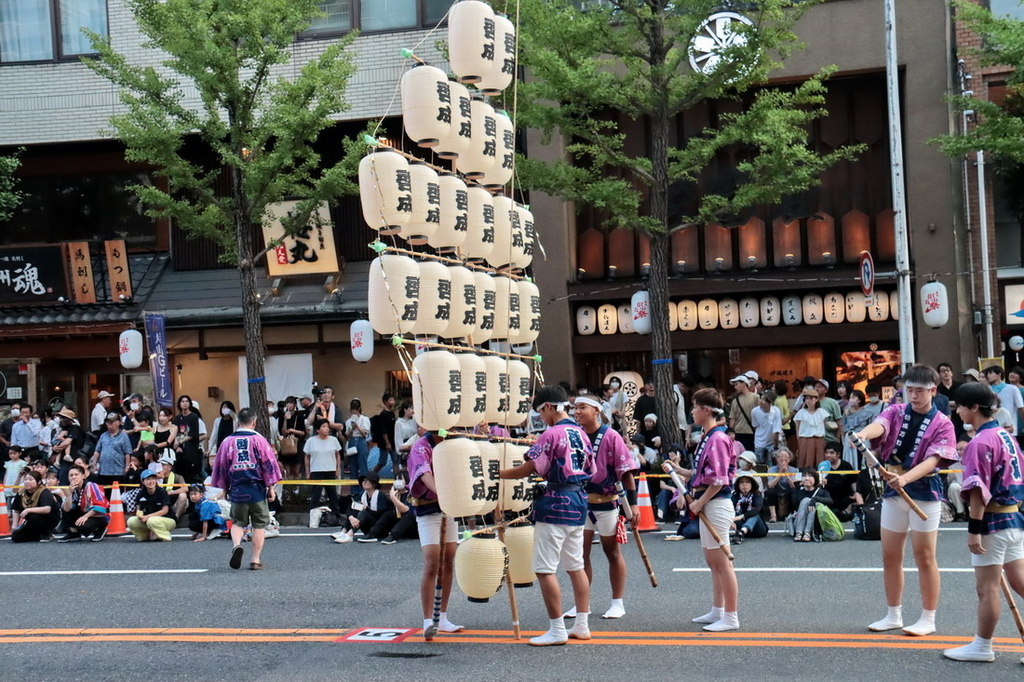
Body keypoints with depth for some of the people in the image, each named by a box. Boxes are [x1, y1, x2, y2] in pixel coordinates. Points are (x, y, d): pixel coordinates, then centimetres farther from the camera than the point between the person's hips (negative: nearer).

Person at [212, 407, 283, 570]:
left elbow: (220, 466, 8)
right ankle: (256, 560, 7)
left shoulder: (228, 441, 2)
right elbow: (269, 464, -4)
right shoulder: (259, 440, -4)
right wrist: (271, 488, 4)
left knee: (237, 522, 15)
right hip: (257, 489, -2)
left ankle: (236, 545, -13)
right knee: (259, 524, 9)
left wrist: (224, 488, 20)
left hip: (237, 490, 2)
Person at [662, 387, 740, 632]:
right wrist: (677, 470, 14)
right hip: (708, 505, 11)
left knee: (721, 562, -5)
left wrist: (700, 502, -15)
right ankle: (717, 612, 27)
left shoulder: (717, 439, -18)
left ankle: (731, 618, 1)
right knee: (712, 561, 17)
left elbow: (719, 480, -21)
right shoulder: (707, 437, 13)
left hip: (716, 504, -11)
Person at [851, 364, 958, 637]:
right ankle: (894, 616, 24)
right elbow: (879, 426, -18)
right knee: (890, 556, 10)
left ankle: (928, 620, 11)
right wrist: (863, 434, -44)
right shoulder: (895, 412, 4)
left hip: (924, 492, -4)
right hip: (893, 491, 4)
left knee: (924, 557, 1)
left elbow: (933, 460, -18)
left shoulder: (942, 424, -5)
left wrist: (905, 478, -36)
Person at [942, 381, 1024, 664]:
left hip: (993, 522, -9)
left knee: (987, 588, 3)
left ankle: (982, 646, 13)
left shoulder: (980, 442, -17)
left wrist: (974, 529, -18)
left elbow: (979, 490, -20)